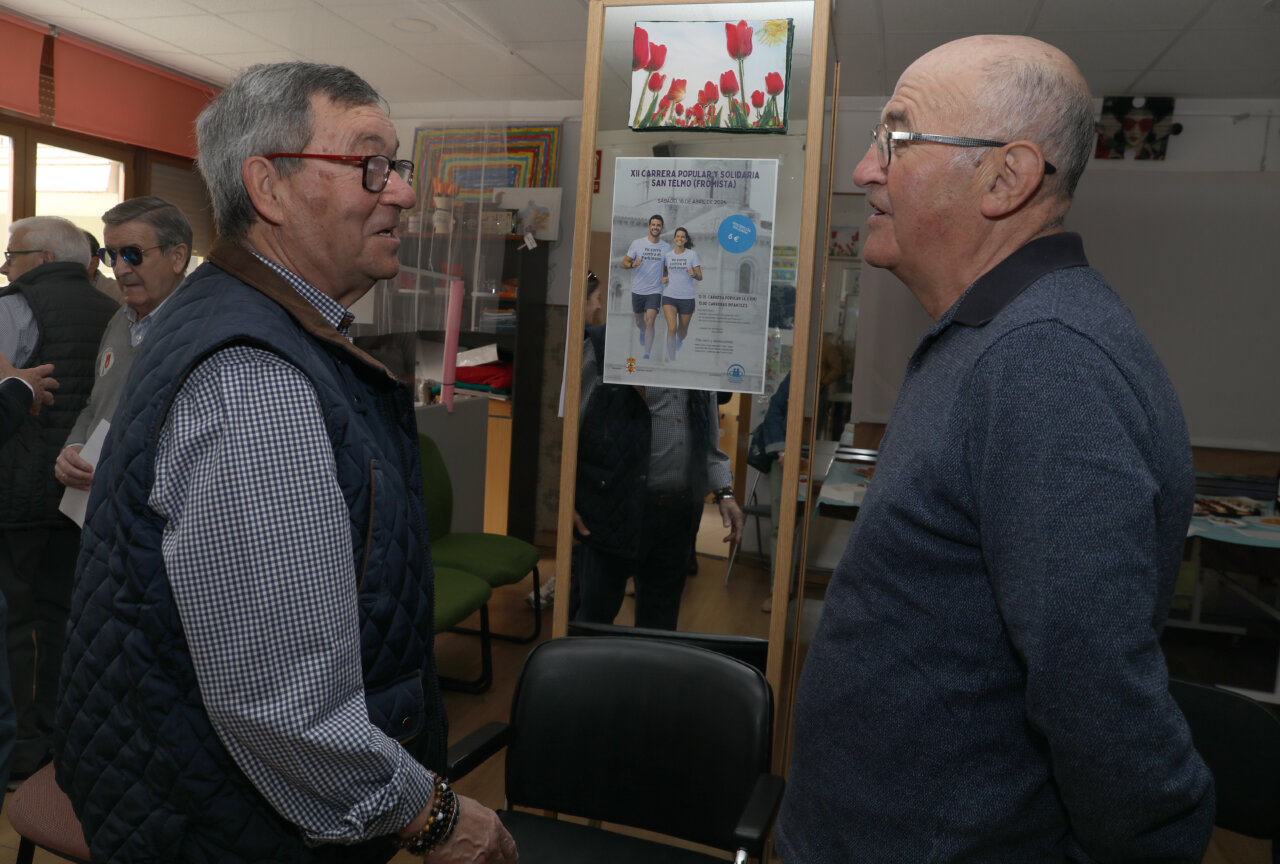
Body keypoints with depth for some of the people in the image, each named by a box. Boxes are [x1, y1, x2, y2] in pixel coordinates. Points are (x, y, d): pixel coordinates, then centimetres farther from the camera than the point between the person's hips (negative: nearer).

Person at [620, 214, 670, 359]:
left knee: (650, 322, -15)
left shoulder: (666, 247, 1)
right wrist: (633, 264, -22)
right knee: (639, 321, 18)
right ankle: (642, 333, 54)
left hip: (655, 291, -2)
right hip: (637, 290, 2)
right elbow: (624, 263, 0)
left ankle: (647, 354, -13)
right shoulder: (638, 243, -1)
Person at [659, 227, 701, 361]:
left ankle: (679, 341, 49)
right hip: (669, 296, 1)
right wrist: (663, 278, 2)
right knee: (671, 328, -15)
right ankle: (671, 359, -9)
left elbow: (700, 277, -3)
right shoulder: (667, 255, 4)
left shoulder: (692, 254, -2)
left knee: (683, 330, 12)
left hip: (687, 297, 0)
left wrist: (694, 274, -26)